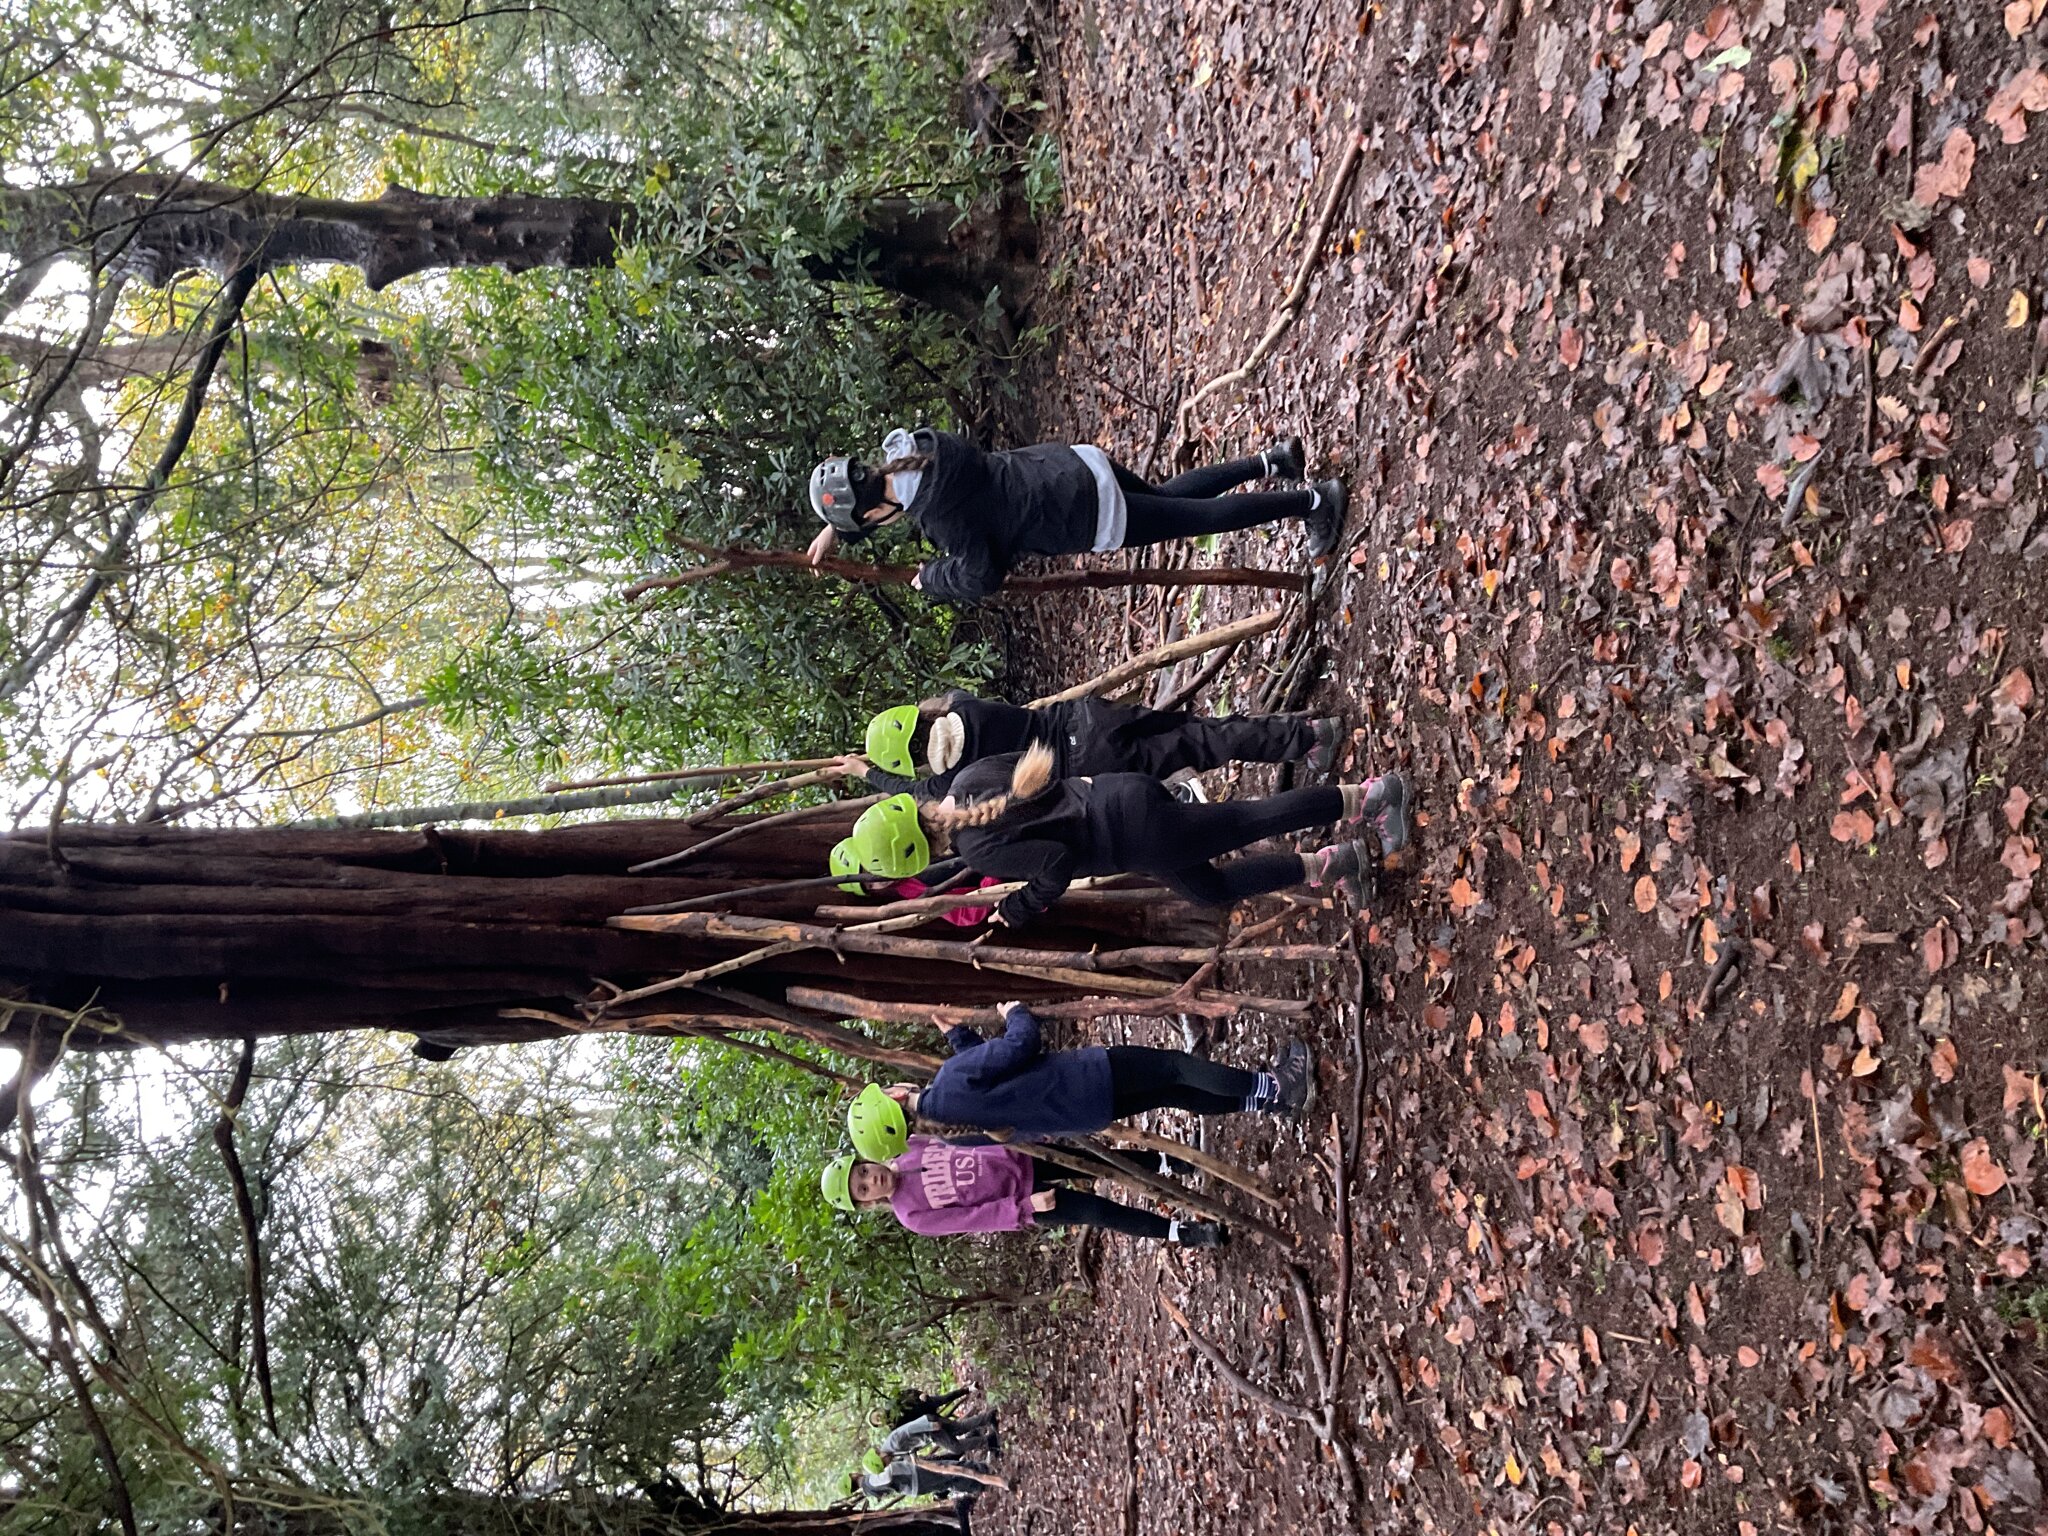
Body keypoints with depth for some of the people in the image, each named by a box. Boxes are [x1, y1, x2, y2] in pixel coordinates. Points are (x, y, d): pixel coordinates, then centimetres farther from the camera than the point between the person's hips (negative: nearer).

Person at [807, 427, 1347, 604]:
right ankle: (1273, 460, 35)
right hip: (1074, 462, 8)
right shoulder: (918, 446, -2)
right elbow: (874, 492, 20)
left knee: (1205, 516, 5)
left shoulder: (941, 516, -26)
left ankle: (1313, 501, 13)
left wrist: (929, 578, -2)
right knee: (1167, 495, 31)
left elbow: (980, 577, -19)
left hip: (1092, 517, -8)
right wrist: (836, 531, 17)